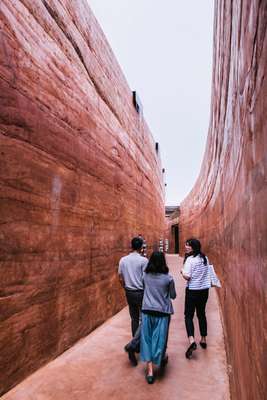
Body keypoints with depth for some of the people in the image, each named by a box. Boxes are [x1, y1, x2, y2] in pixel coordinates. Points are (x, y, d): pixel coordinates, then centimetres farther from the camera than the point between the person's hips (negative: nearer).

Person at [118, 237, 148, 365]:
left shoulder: (123, 260, -1)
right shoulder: (144, 260, -15)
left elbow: (121, 279, 6)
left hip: (129, 293, 5)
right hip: (141, 293, -5)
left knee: (134, 319, 19)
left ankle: (137, 345, 28)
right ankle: (133, 345, -2)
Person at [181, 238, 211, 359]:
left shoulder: (190, 259, -17)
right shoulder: (205, 258, 3)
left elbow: (187, 276, -20)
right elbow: (207, 273, 12)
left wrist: (182, 271, -3)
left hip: (193, 291, -6)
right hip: (204, 290, 6)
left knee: (188, 315, 3)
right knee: (201, 314, 19)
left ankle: (192, 340, -12)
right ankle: (203, 340, 30)